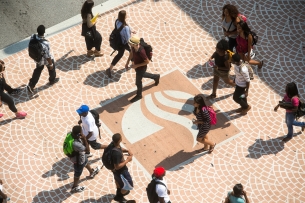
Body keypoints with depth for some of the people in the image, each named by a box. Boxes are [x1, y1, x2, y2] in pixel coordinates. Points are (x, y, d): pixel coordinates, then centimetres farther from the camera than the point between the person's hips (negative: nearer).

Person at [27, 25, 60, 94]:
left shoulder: (33, 37, -26)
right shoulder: (45, 44, -42)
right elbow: (48, 56, -28)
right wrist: (51, 64, -10)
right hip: (46, 60, -5)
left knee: (38, 70, 29)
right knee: (52, 69, 28)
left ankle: (31, 85, 30)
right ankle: (52, 80, 54)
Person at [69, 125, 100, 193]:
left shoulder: (71, 135, -25)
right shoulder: (76, 144, -48)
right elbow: (86, 148, -32)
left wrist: (82, 139, -23)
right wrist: (84, 138, -33)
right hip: (78, 160, -8)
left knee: (86, 162, 37)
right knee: (77, 174, 21)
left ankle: (92, 173, 68)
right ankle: (74, 187, 47)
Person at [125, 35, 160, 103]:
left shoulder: (141, 52, -42)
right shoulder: (133, 46, -21)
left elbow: (147, 61, -28)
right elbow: (131, 54, 2)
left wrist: (136, 65, -26)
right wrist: (127, 63, 3)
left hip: (141, 68, -8)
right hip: (136, 65, 8)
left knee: (138, 82, 15)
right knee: (142, 75, 35)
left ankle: (139, 95, 42)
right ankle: (156, 77, 58)